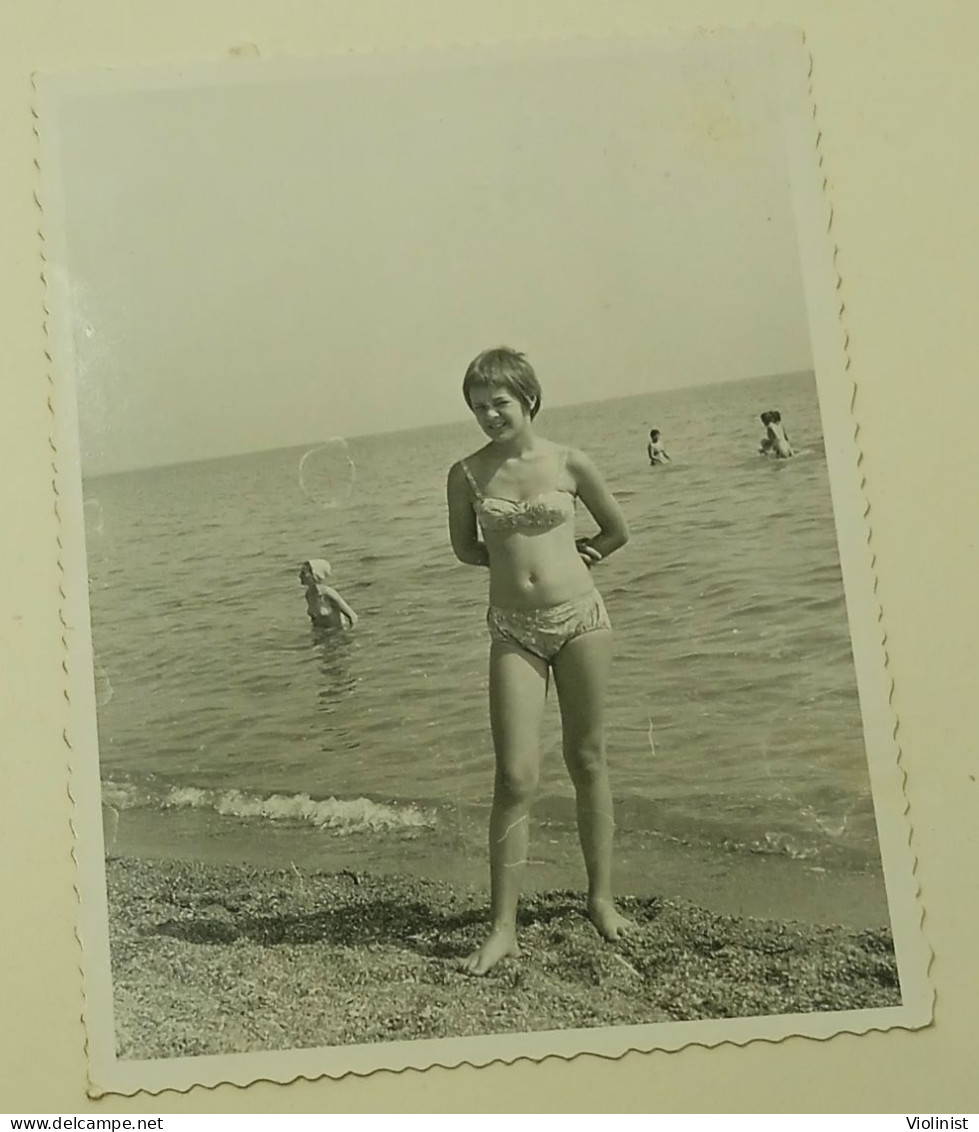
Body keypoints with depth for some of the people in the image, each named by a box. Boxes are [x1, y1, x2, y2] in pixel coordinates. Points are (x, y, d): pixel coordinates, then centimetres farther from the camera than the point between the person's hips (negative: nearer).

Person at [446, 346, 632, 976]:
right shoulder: (467, 475, 0)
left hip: (581, 620, 0)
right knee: (516, 777, -5)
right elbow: (466, 548, 14)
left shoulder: (568, 464, -1)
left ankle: (602, 897, 24)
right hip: (514, 633, 0)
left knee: (588, 761, 9)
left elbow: (618, 530, 11)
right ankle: (503, 927, 1)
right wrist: (515, 562, 5)